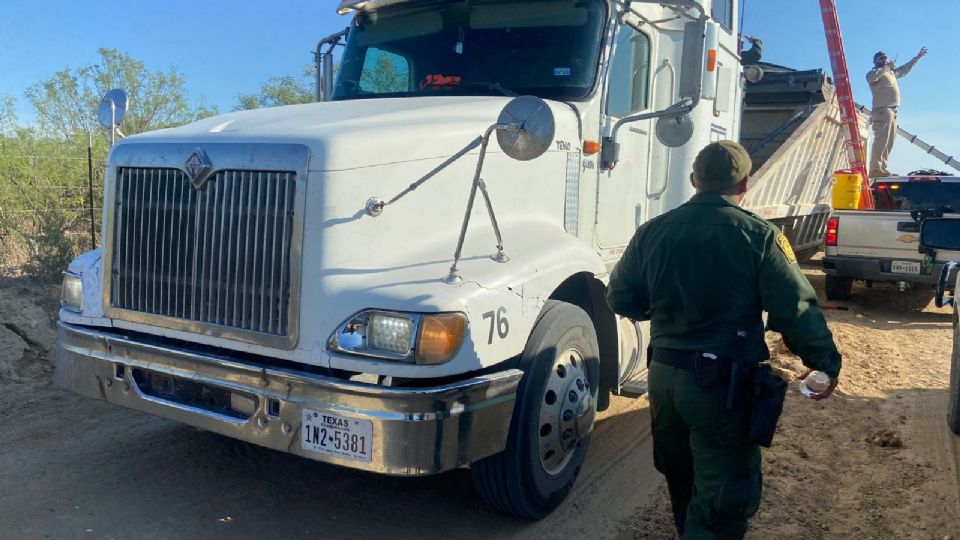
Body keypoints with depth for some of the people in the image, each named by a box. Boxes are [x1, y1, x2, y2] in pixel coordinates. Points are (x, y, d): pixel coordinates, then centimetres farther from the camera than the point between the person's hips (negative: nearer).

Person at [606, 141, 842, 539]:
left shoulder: (651, 232, 0)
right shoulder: (758, 236, -13)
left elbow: (620, 298, 6)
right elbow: (796, 309, -13)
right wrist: (826, 363, 2)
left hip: (664, 375, 6)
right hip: (724, 385, -6)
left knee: (681, 476, 27)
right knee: (725, 497, 5)